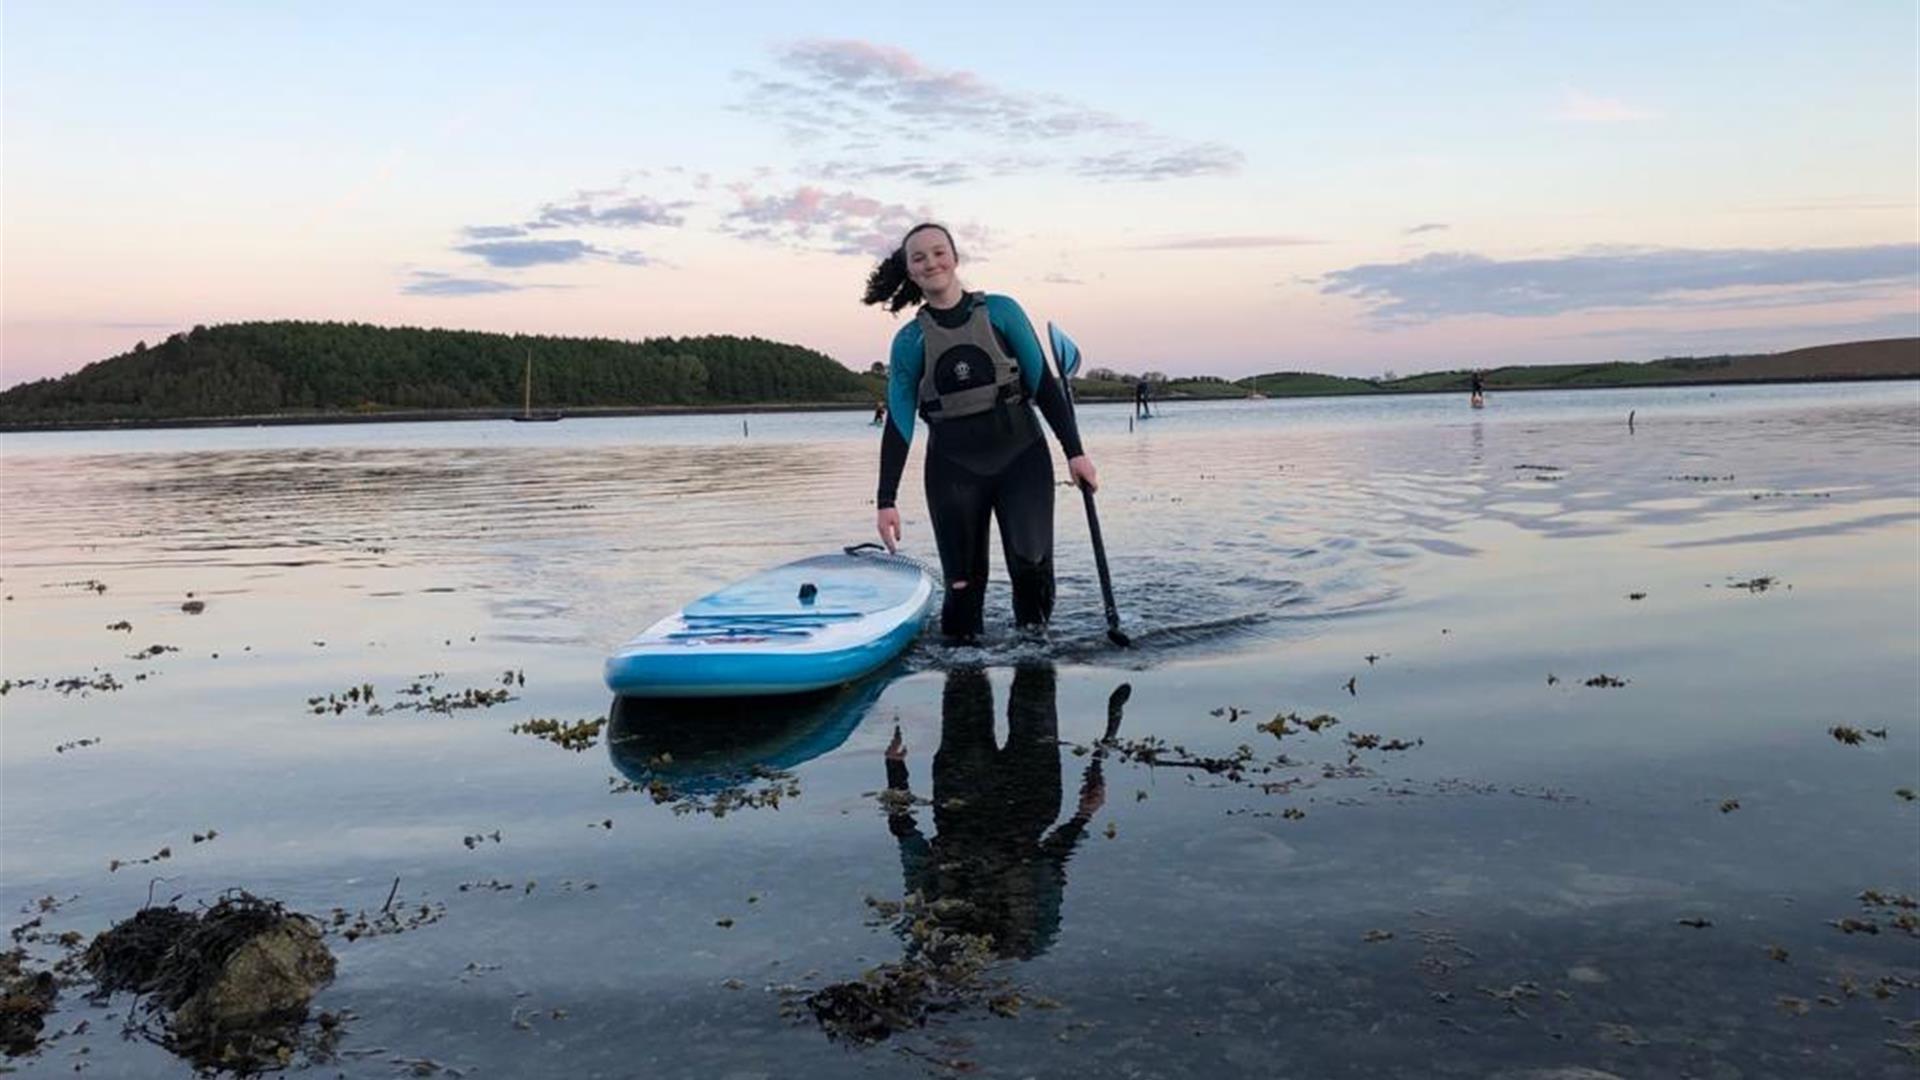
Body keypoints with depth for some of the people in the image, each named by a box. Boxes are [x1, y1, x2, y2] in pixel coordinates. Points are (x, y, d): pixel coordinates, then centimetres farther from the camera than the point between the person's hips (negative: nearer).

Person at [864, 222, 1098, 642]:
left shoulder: (1000, 312, 3)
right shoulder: (909, 340, 6)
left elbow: (1044, 384, 4)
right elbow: (898, 423, 6)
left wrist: (1075, 452, -2)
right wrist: (886, 501, 1)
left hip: (1020, 454, -1)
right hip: (953, 466, 1)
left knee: (1031, 561, -16)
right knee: (963, 581, -1)